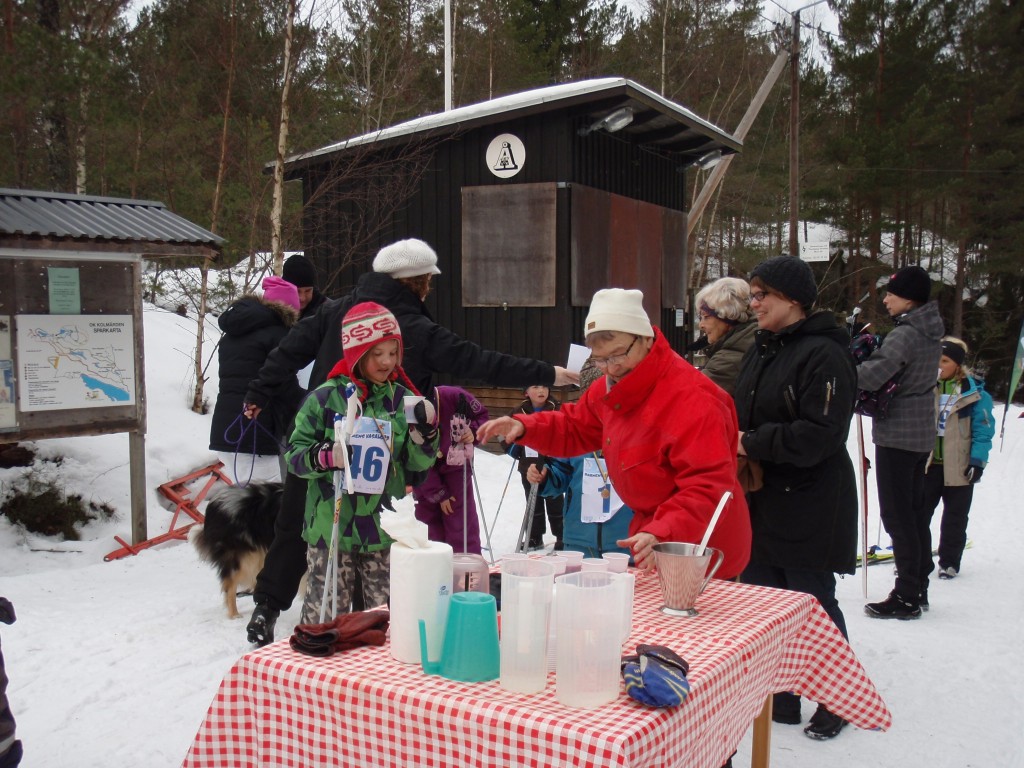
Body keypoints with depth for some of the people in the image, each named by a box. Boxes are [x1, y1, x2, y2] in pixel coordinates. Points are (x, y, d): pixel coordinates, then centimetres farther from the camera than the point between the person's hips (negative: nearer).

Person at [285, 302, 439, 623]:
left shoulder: (403, 399, 2)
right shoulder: (325, 397, -7)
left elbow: (417, 464, 7)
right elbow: (295, 454, -2)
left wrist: (425, 431, -11)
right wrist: (325, 456, -21)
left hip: (384, 528, 3)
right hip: (331, 527, -3)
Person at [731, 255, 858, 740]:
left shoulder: (824, 354, -16)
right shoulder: (760, 349, 11)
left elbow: (820, 435, -24)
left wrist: (752, 444, -19)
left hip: (809, 509, -8)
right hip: (761, 502, 8)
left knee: (813, 605, 5)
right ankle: (778, 700, 29)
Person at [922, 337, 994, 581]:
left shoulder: (975, 391, -5)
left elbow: (984, 427, -5)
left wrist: (978, 460, -10)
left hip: (959, 466, -3)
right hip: (926, 463, 3)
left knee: (955, 517, 9)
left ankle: (949, 561, 22)